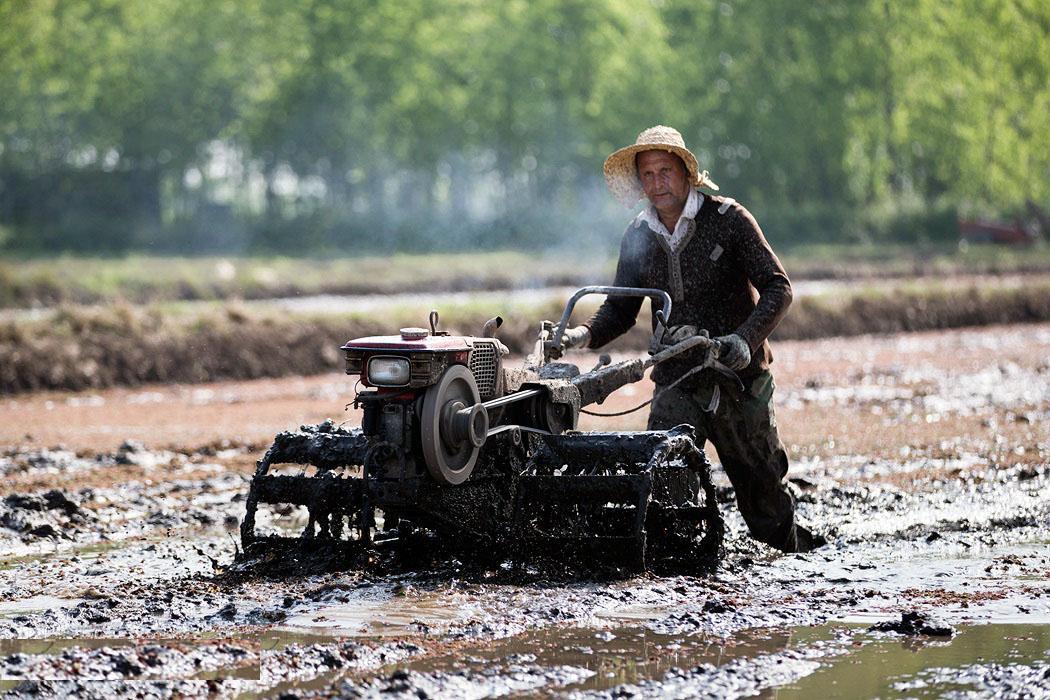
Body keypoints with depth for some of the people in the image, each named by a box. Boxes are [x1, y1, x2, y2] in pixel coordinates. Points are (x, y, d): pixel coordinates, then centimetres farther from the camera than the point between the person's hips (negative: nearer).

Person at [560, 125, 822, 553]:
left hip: (738, 376, -2)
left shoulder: (728, 220, -6)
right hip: (677, 380, 2)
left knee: (762, 486, 8)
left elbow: (777, 288, -9)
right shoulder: (638, 238, 6)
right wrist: (585, 335, -8)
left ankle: (799, 548, 30)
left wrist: (745, 339, -25)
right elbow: (621, 309, 13)